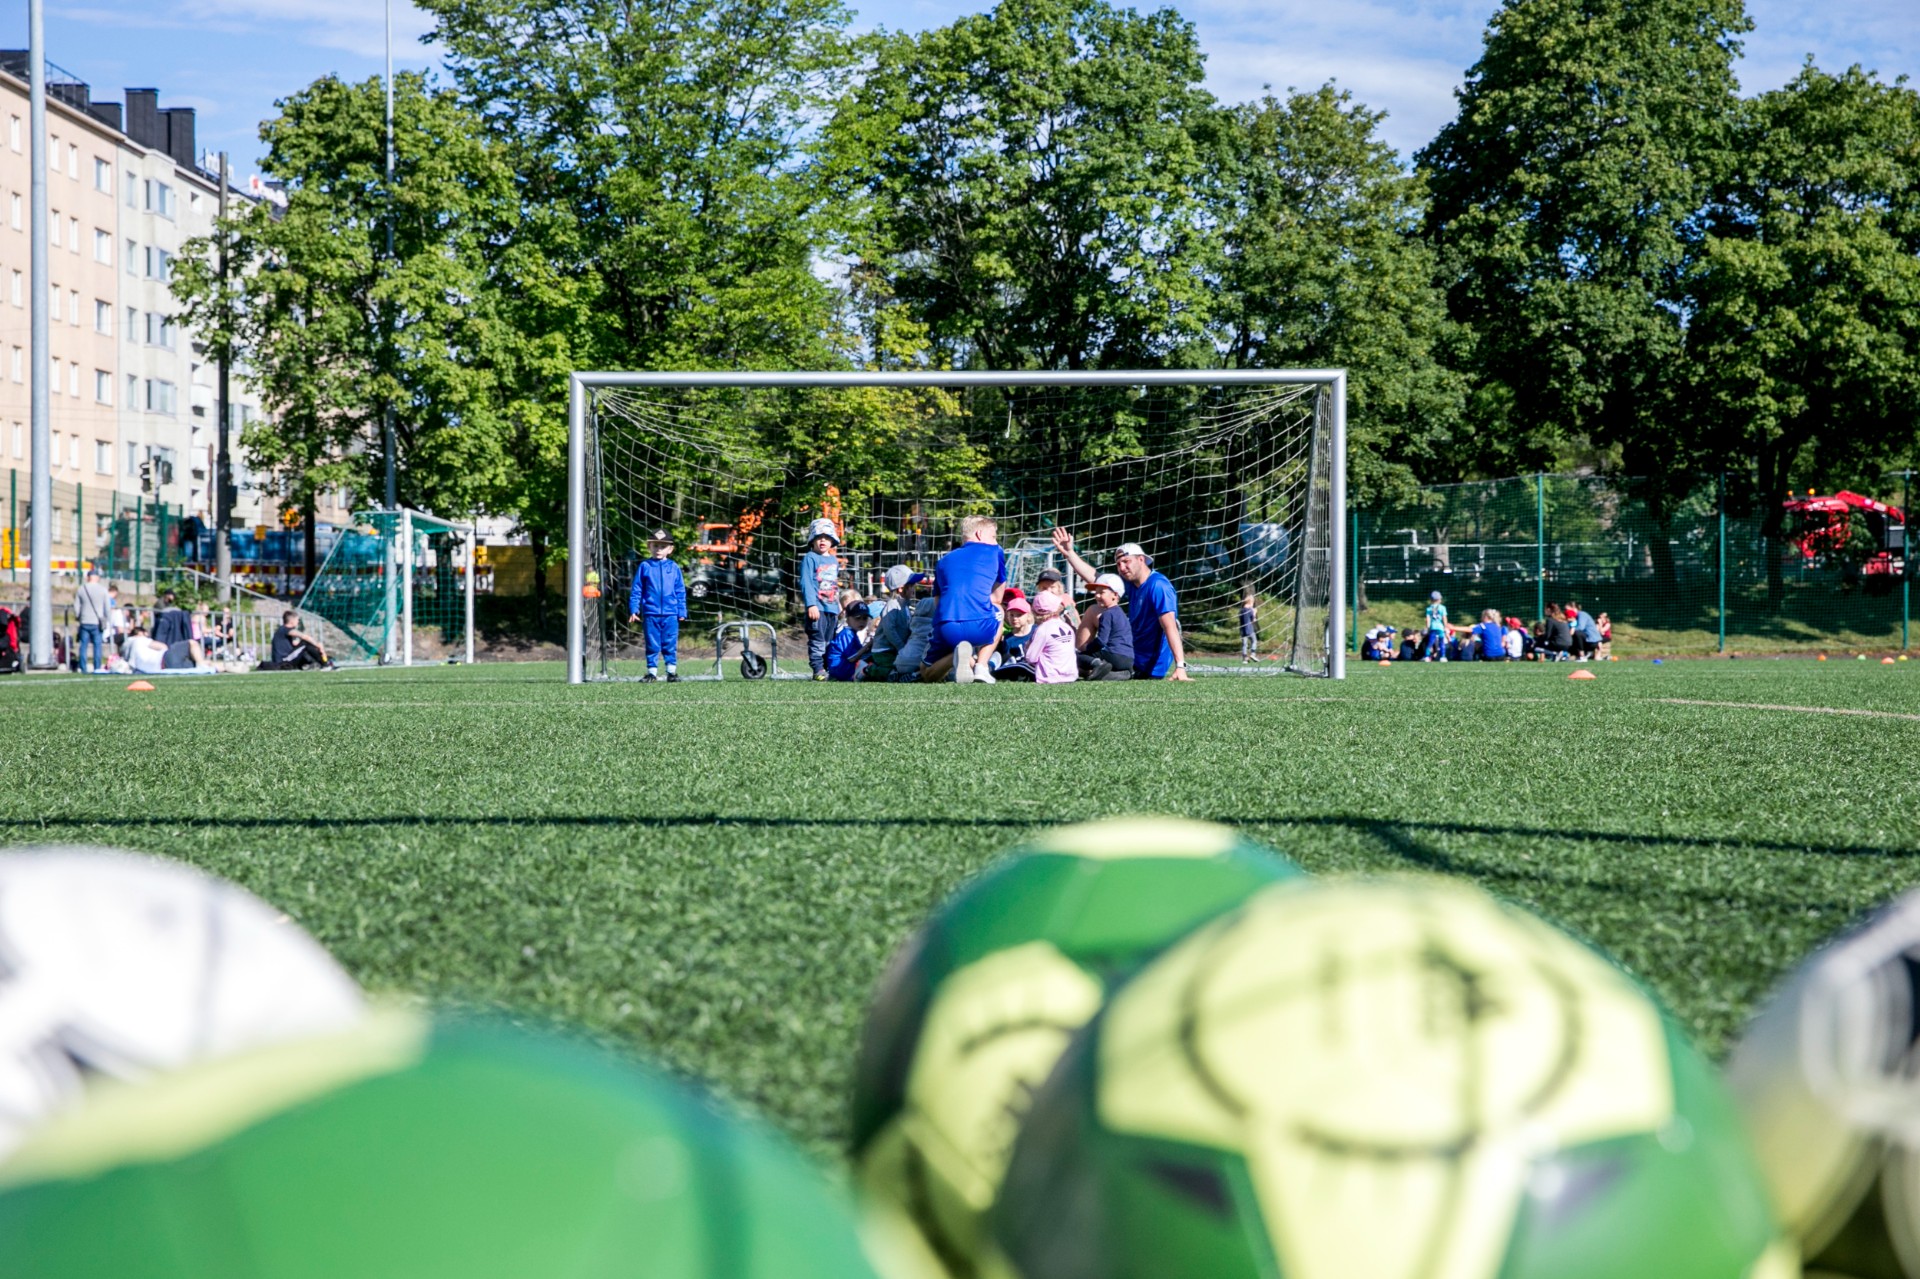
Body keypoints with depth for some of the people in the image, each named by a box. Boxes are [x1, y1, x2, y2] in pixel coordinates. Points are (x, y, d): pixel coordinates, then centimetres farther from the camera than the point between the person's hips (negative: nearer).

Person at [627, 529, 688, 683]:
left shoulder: (674, 568, 6)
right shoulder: (644, 567, 4)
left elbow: (680, 592, 9)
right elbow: (636, 590, 5)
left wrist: (682, 612, 5)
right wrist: (633, 610, -1)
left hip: (670, 614, 1)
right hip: (651, 614, 0)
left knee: (670, 644, 3)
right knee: (652, 645, 4)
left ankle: (672, 671, 10)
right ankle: (652, 672, 11)